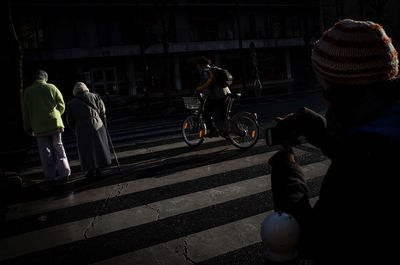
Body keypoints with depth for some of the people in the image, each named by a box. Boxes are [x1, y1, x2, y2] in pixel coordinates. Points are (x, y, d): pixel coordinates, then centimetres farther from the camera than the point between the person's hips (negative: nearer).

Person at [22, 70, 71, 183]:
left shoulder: (28, 91, 3)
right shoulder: (52, 87, 2)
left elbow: (26, 111, 5)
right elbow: (61, 105, 3)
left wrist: (28, 128, 12)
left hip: (39, 126, 0)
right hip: (55, 123, 0)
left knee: (45, 151, 7)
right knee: (58, 148, 9)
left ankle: (51, 176, 10)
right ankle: (64, 173, 7)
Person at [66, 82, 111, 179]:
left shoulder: (71, 103, 10)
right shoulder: (95, 96, 10)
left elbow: (70, 122, 8)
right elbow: (103, 112, 4)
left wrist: (76, 129, 23)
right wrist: (104, 126, 12)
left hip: (82, 129, 0)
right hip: (97, 125, 1)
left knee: (86, 150, 12)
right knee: (98, 148, 13)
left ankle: (91, 171, 17)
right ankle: (98, 170, 18)